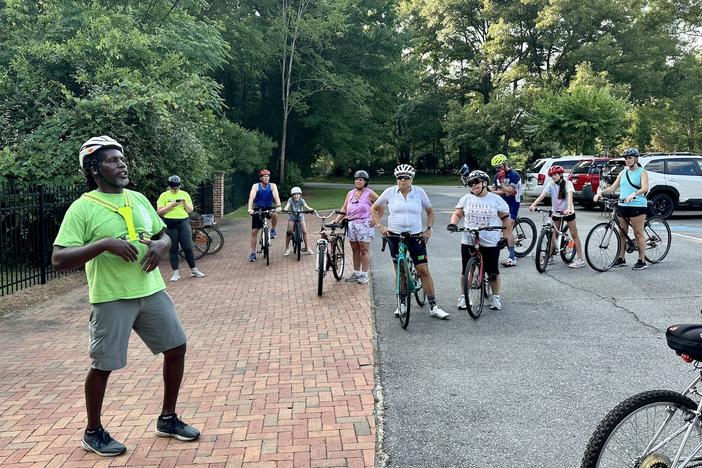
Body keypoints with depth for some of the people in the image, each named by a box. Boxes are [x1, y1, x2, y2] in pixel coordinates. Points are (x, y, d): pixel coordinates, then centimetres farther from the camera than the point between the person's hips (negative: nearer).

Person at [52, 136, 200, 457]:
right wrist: (105, 243, -25)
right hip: (111, 298, -6)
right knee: (102, 366, 4)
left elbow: (164, 235, 18)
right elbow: (58, 260, -14)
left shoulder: (138, 199, 9)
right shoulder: (82, 208, -9)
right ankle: (93, 433, 28)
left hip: (151, 291, 6)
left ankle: (167, 419, 28)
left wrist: (161, 246, -6)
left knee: (176, 348, 10)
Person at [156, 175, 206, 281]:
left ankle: (194, 270, 10)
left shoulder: (185, 194, 10)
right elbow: (159, 212, -4)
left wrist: (185, 204, -11)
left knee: (188, 247, 0)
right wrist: (171, 205, -15)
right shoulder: (164, 196, 2)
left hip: (183, 222, 2)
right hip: (170, 224, -2)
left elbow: (190, 211, 9)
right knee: (173, 249, 2)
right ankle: (175, 272, 9)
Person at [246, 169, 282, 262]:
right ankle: (253, 253, 6)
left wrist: (278, 206, -44)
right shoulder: (256, 186, -12)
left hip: (269, 208, 0)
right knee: (254, 232, -4)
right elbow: (251, 197, -26)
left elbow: (276, 196, -25)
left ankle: (273, 230, -7)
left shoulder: (272, 186, -10)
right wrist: (250, 209, -43)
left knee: (274, 214, -36)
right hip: (257, 209, 0)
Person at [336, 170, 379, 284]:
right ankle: (356, 273, 17)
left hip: (364, 224, -5)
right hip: (351, 224, 6)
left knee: (364, 250, -3)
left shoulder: (369, 193, -2)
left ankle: (364, 275, 2)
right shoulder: (350, 193, 14)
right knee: (355, 250, 10)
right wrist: (337, 220, 2)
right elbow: (344, 208, 13)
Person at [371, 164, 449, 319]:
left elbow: (430, 211, 13)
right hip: (395, 236, 1)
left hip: (416, 236, 0)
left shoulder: (419, 192, -1)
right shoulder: (389, 192, -2)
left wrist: (428, 228, 2)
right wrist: (379, 226, 0)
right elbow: (374, 208, 10)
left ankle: (433, 307, 3)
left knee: (424, 271, -3)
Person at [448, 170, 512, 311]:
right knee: (466, 272, 6)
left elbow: (506, 219, 3)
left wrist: (505, 238, -2)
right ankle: (464, 297, 21)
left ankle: (495, 297, 22)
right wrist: (452, 224, -13)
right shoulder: (466, 199, 4)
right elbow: (457, 214, 8)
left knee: (493, 273, 5)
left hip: (491, 243, -1)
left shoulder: (496, 199, -1)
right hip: (468, 242, 2)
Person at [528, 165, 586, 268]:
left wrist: (568, 208, -46)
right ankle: (550, 257, 19)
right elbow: (542, 195, -17)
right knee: (553, 234, 8)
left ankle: (580, 259, 0)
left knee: (574, 235, -1)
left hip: (568, 212, -4)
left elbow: (570, 196, -28)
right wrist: (533, 204, -34)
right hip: (556, 212, 4)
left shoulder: (568, 183, -14)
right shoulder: (550, 184, -5)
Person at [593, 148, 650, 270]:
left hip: (637, 206, -6)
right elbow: (613, 187, 12)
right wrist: (600, 193, -4)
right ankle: (621, 259, 17)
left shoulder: (642, 172, -2)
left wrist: (633, 194, -34)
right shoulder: (623, 173, 16)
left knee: (638, 234, -3)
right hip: (622, 205, 6)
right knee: (622, 234, 9)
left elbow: (645, 188, -16)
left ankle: (642, 261, 3)